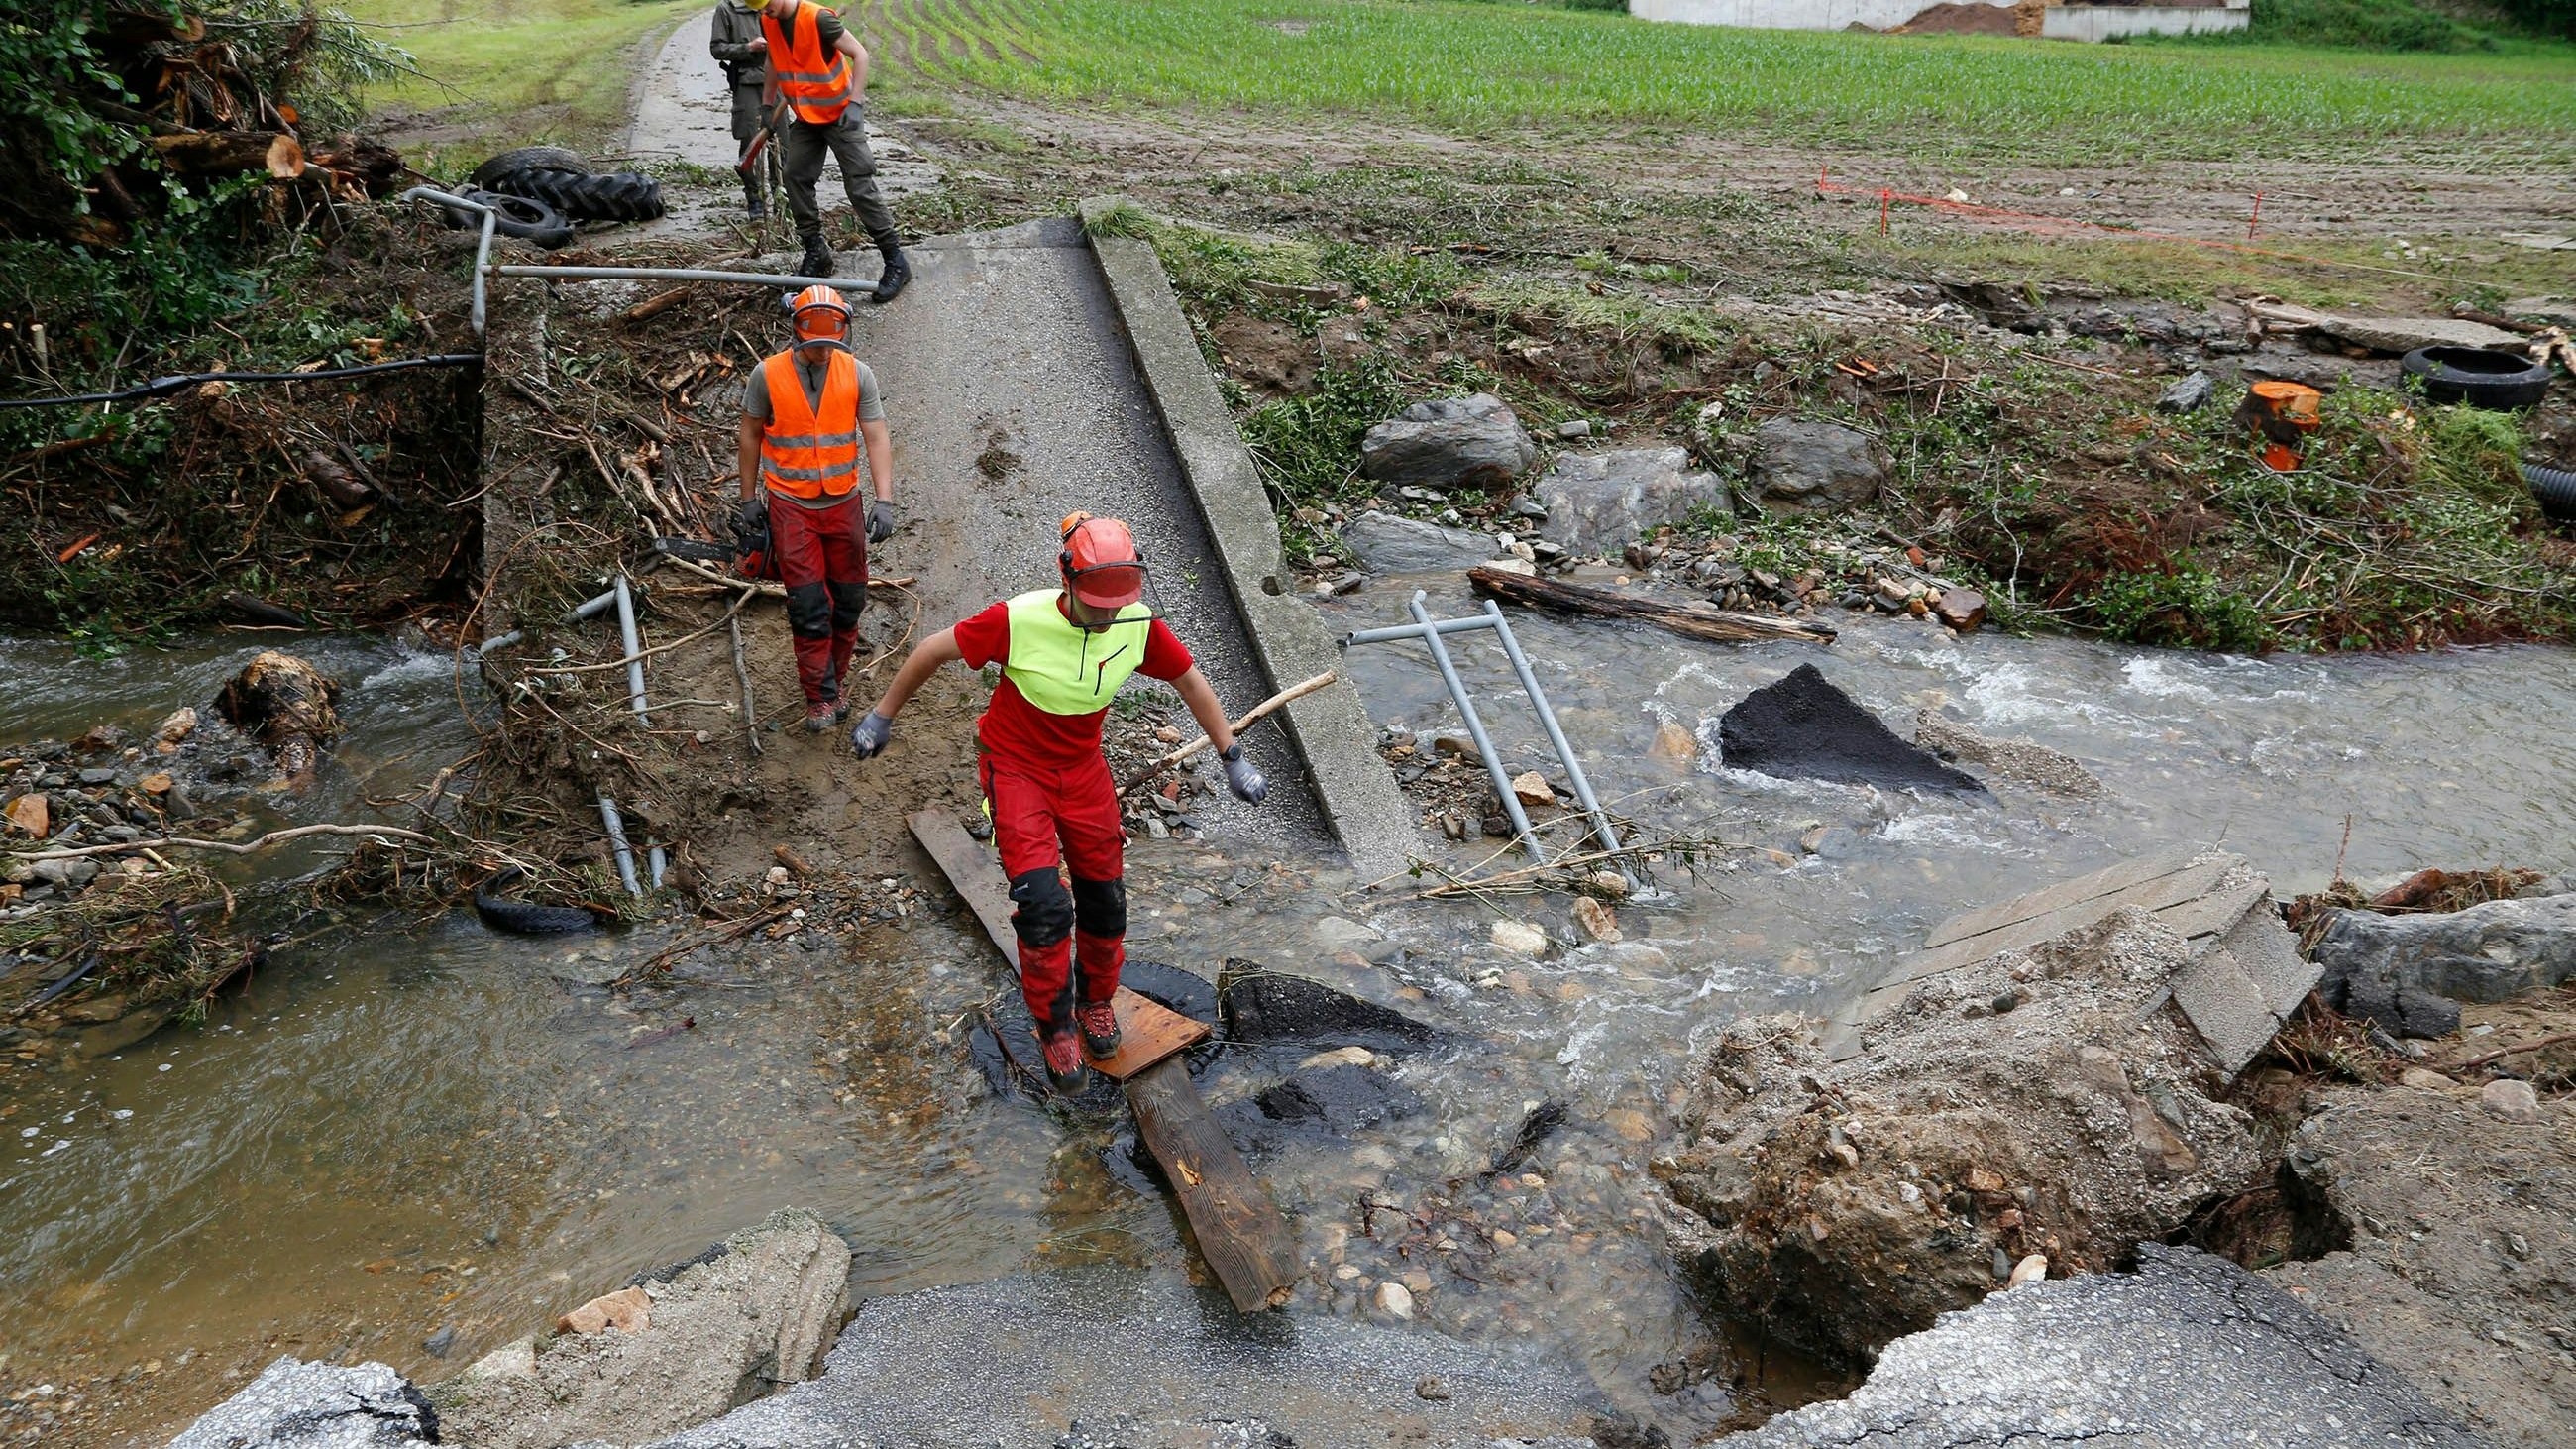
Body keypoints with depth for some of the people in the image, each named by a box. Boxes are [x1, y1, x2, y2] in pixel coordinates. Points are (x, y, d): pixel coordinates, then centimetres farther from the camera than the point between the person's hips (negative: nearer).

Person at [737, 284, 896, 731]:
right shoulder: (768, 375, -7)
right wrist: (749, 500, 6)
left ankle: (832, 677, 28)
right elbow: (751, 436, 4)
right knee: (809, 605, -5)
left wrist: (884, 500, -17)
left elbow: (876, 439, -7)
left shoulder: (857, 373, -4)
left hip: (844, 504, 2)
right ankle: (819, 696, 4)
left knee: (849, 599, 9)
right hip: (790, 505, -2)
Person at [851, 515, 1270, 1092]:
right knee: (1042, 904, -13)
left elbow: (1189, 679, 1)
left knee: (1104, 896, 8)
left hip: (1083, 766, 4)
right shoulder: (1020, 620, -28)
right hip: (1014, 765, -4)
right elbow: (935, 650, -14)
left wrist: (1232, 758, 3)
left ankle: (1096, 1000, 37)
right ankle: (1056, 1026, 9)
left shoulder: (1139, 624, -17)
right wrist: (883, 715, -4)